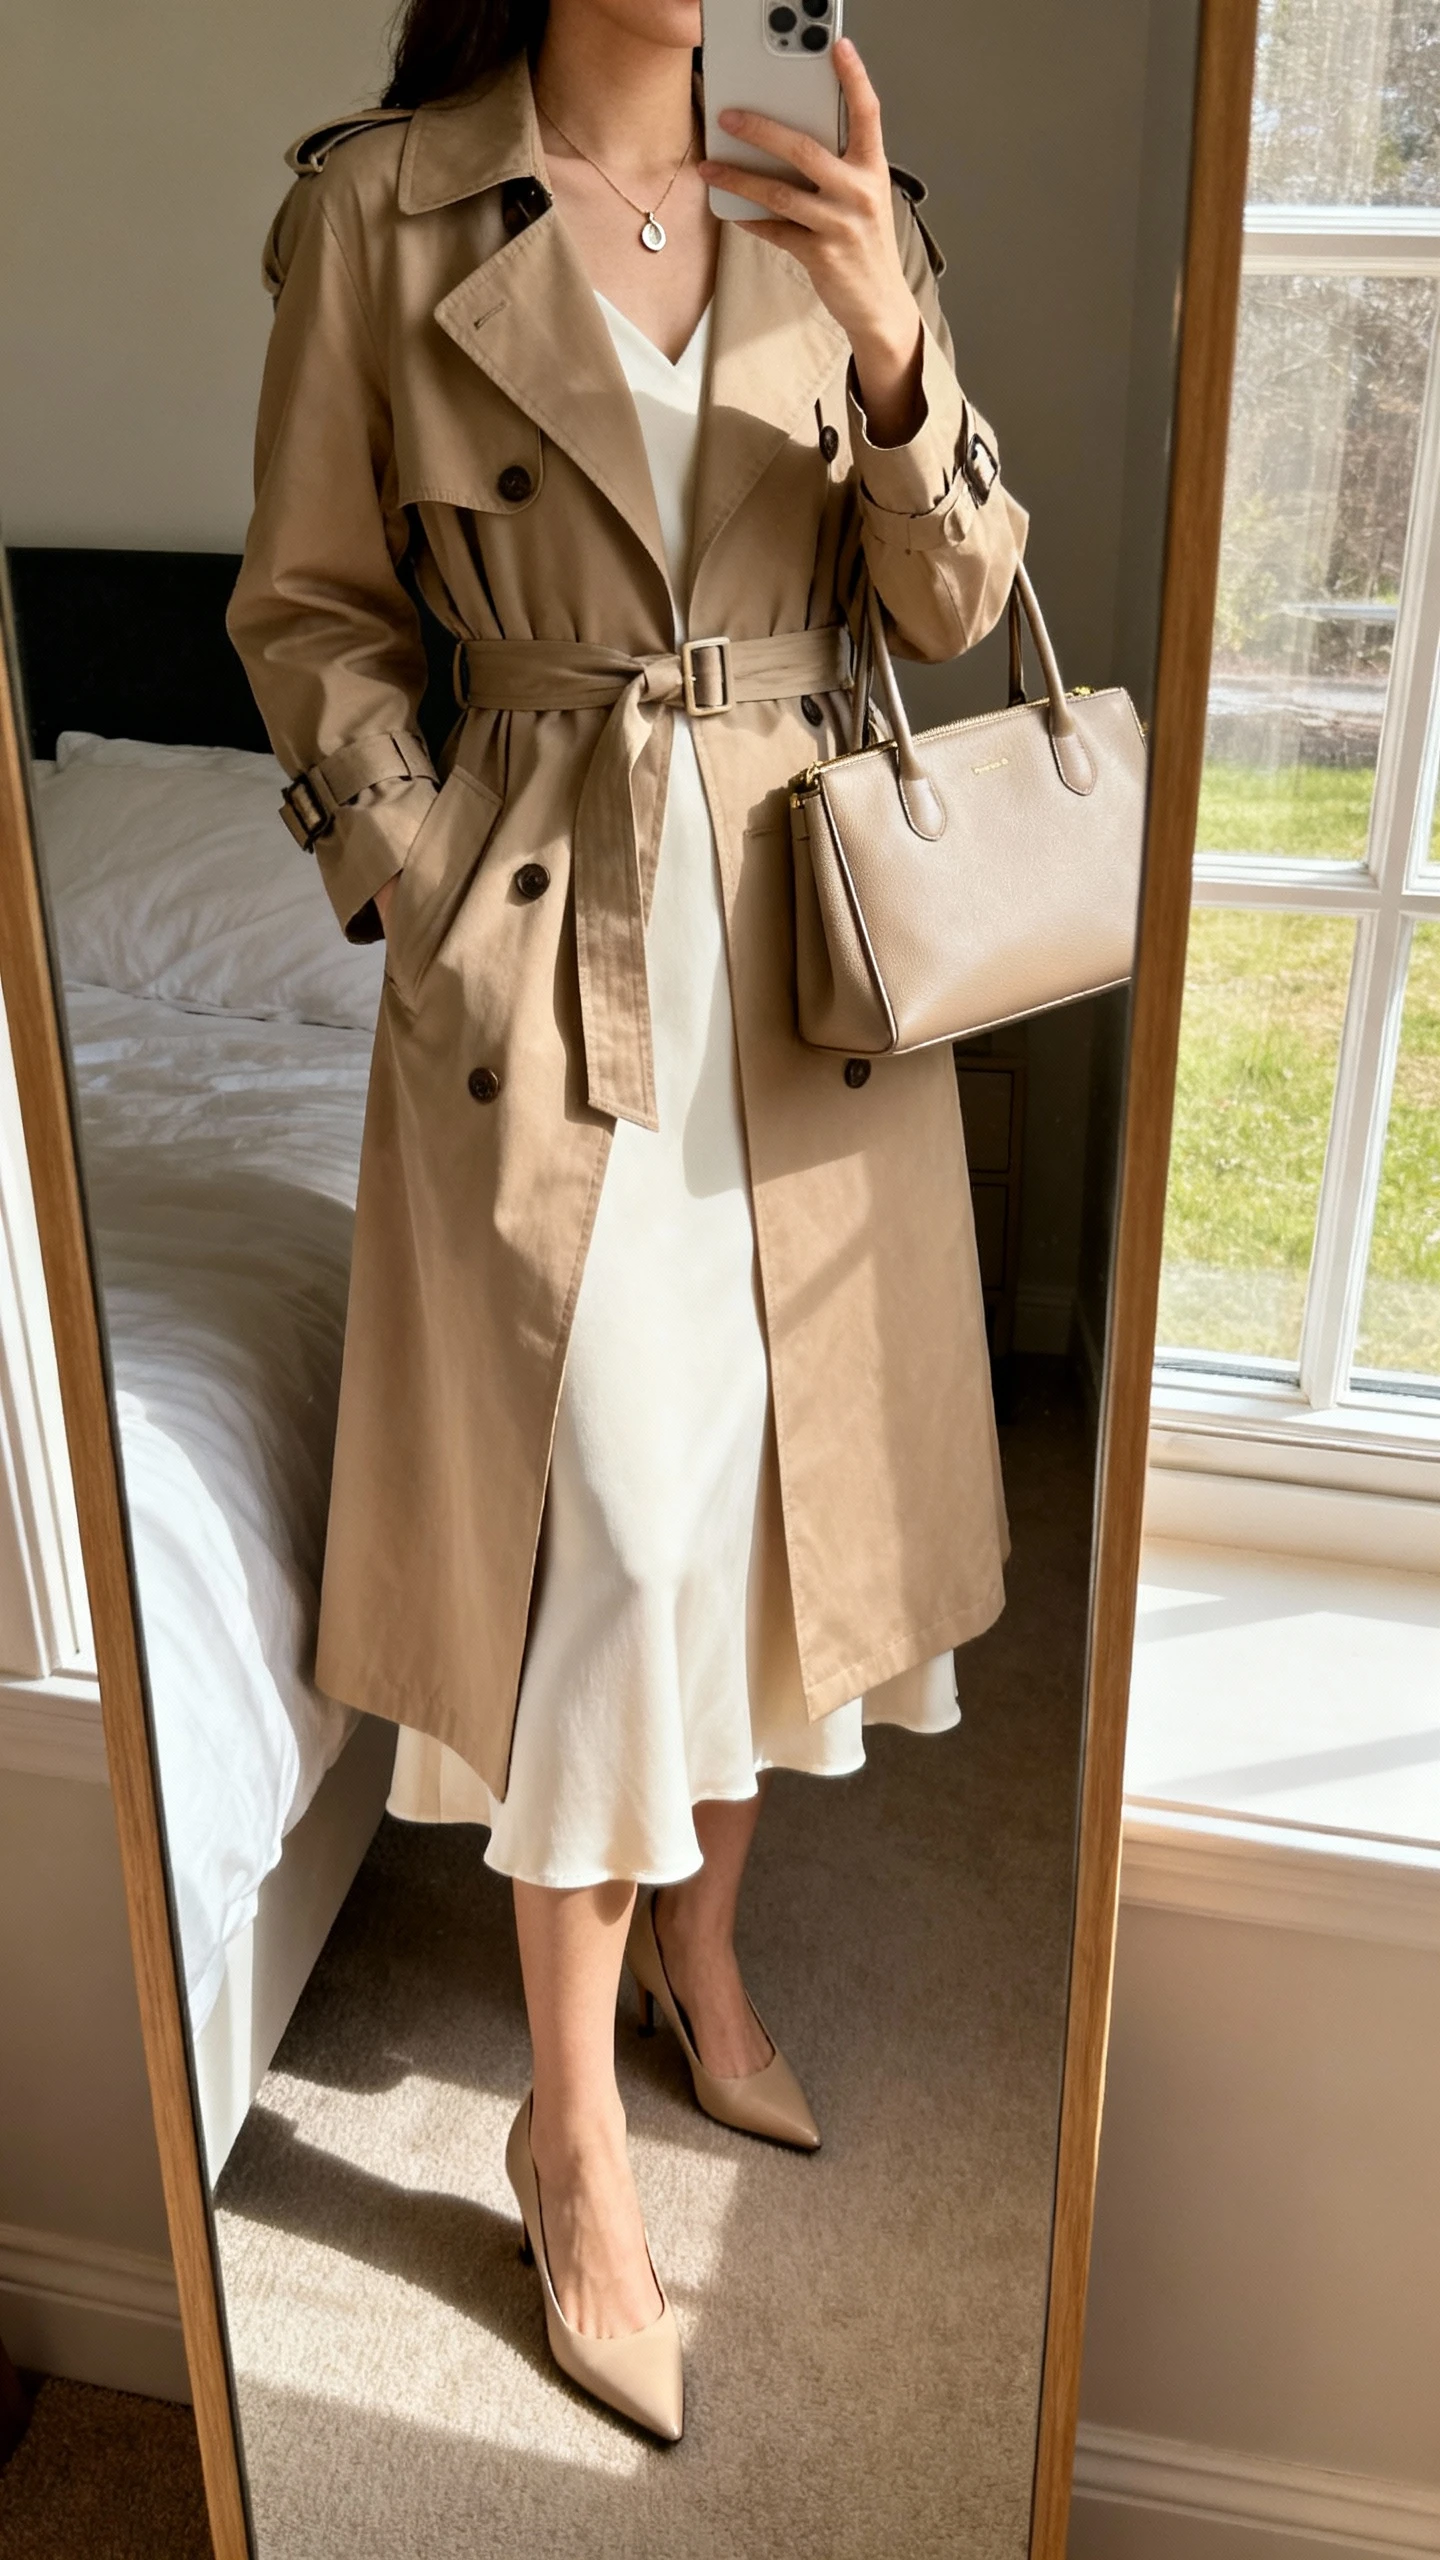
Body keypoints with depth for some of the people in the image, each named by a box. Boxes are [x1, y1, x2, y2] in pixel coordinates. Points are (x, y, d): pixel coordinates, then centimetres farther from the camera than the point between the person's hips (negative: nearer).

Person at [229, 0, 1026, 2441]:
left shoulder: (840, 211, 8)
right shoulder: (378, 204, -1)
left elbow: (955, 602, 3)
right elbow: (312, 613, 1)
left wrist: (889, 344, -15)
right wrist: (431, 907, -9)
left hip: (805, 942, 4)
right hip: (544, 958, -4)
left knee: (769, 1484, 12)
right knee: (609, 1519, -4)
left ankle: (701, 1947, 37)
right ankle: (572, 2125, 17)